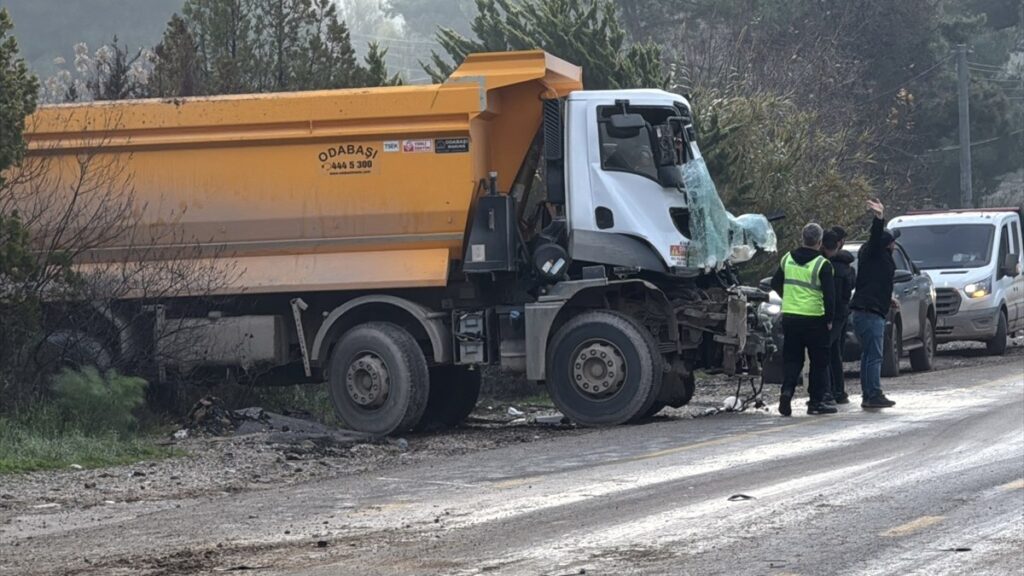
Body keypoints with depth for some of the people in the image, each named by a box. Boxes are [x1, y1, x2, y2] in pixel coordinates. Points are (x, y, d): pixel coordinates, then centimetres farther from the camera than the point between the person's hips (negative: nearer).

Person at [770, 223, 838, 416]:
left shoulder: (787, 259, 5)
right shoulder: (822, 265, -11)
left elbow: (775, 284, 17)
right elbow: (829, 295, -13)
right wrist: (829, 320, -2)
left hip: (789, 316, 4)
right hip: (814, 318, -4)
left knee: (791, 358, 12)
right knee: (819, 361, 7)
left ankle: (787, 389, -11)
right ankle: (816, 402, 7)